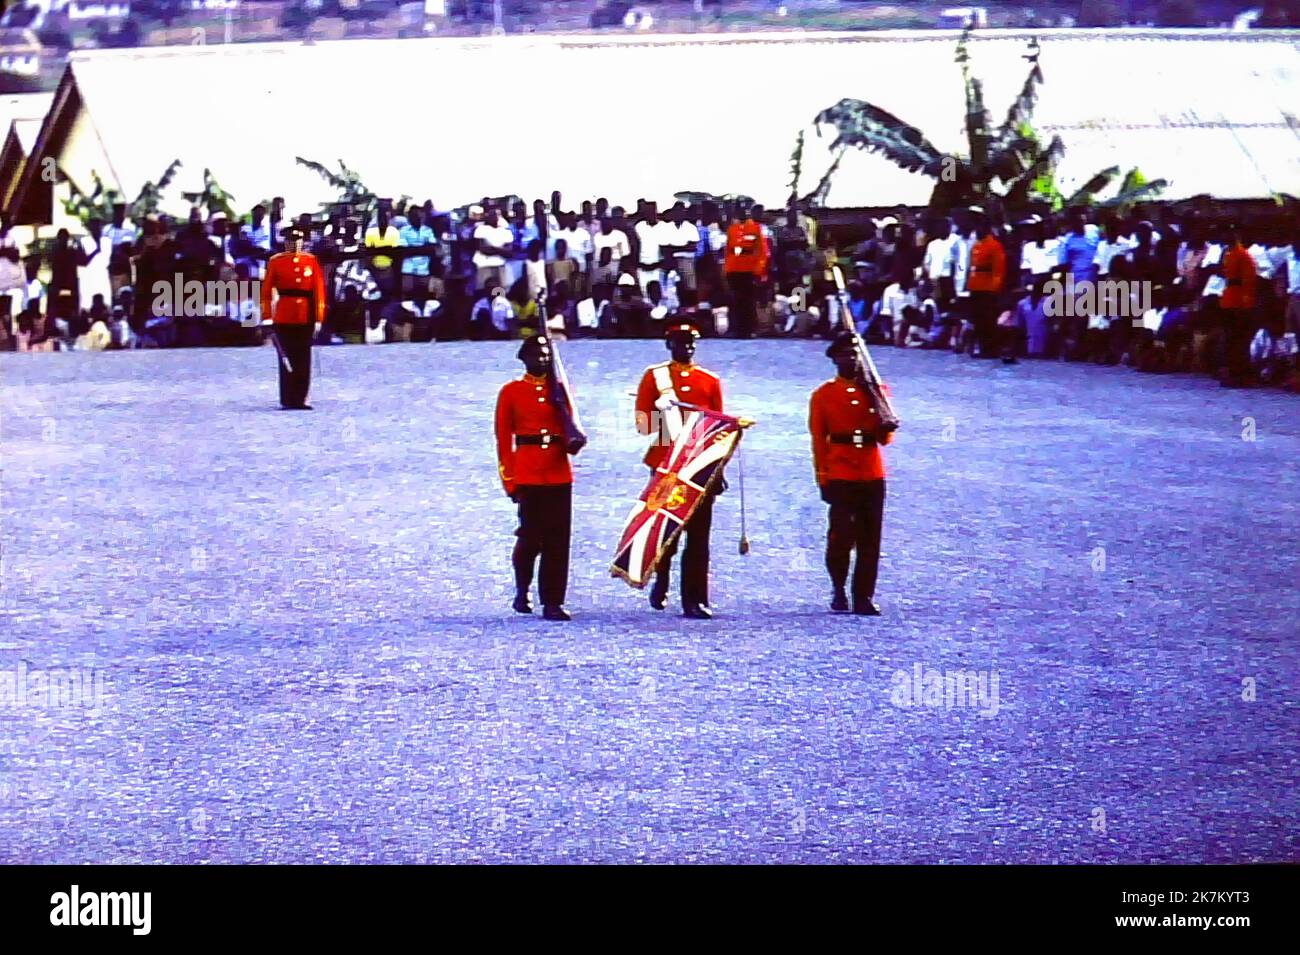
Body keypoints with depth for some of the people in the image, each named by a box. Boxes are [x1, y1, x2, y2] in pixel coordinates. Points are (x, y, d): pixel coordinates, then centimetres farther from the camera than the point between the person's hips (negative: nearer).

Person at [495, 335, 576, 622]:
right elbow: (503, 437, 2)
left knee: (558, 539, -1)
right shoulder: (511, 391, 4)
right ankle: (522, 590, 21)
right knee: (531, 536, -4)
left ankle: (553, 603, 2)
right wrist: (509, 480, -4)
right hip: (528, 475, -3)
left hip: (559, 473, 3)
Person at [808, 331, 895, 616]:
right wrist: (822, 478, -4)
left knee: (870, 539, 1)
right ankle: (838, 588, 12)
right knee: (842, 534, -9)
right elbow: (818, 439, 3)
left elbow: (885, 438, 12)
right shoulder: (823, 395, 4)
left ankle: (864, 598, 6)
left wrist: (886, 427, -12)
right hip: (841, 476, -3)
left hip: (872, 475, 3)